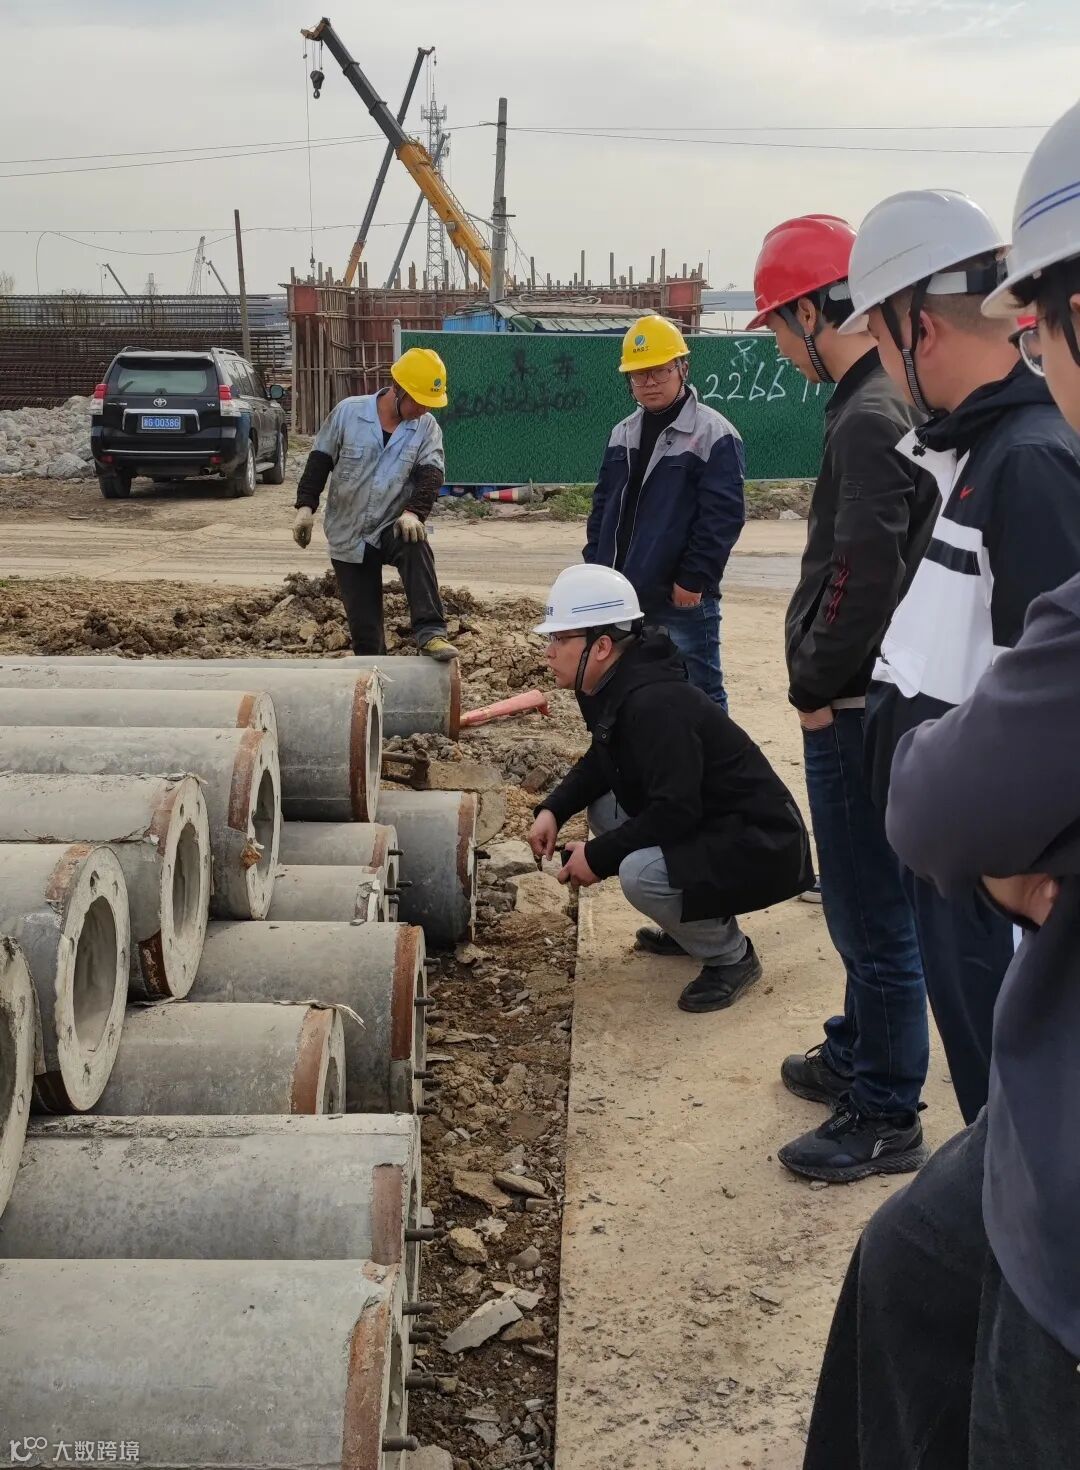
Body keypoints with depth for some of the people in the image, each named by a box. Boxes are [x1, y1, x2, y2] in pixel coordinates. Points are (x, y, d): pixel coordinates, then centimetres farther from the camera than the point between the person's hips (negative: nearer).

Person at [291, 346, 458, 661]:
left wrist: (415, 512, -32)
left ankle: (431, 632, -38)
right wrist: (306, 506, -7)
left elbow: (431, 474, -15)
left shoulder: (427, 428, -3)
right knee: (363, 625, 1)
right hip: (348, 536, 0)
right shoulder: (349, 412, -7)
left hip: (393, 528, 0)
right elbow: (320, 460, 0)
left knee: (416, 547, -36)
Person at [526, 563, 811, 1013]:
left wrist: (597, 858, -19)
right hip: (707, 826, 10)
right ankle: (693, 923, 19)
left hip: (764, 849, -10)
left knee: (639, 872, -30)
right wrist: (553, 810, 3)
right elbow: (602, 762, 20)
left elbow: (675, 812, -30)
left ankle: (731, 957, -3)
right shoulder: (616, 690, 3)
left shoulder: (655, 705, -27)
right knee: (604, 808, 11)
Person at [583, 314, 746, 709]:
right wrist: (596, 567, 9)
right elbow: (603, 506, 18)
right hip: (623, 594, 7)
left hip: (682, 598, -7)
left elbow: (722, 516, -15)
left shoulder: (713, 434, -9)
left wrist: (693, 579, -17)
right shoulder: (622, 433, 14)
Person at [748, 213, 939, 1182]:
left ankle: (886, 1118, 13)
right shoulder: (901, 401, 12)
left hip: (857, 705, -10)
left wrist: (815, 686, -13)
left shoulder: (869, 419, -19)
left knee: (873, 914, 1)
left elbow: (864, 575, -26)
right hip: (870, 694, 10)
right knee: (868, 903, 22)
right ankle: (856, 1055, 38)